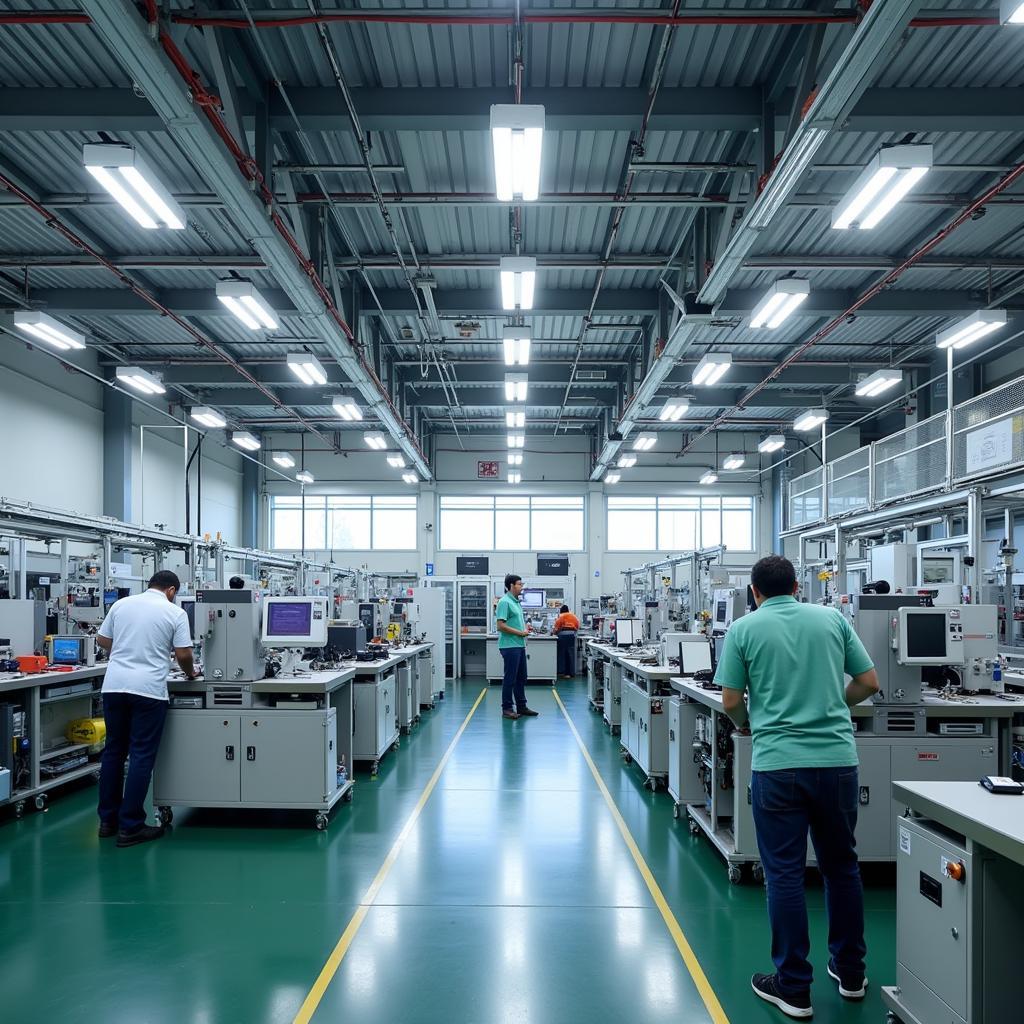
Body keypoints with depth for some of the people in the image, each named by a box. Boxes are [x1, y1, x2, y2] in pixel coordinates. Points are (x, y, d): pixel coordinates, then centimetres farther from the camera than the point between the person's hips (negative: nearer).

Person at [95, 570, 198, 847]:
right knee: (141, 757, 1)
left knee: (113, 751, 15)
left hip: (114, 685, 5)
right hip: (148, 689, -5)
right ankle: (130, 827, 2)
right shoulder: (175, 613, -1)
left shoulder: (121, 604, 10)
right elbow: (183, 654, -3)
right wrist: (190, 673, 17)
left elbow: (102, 641, 18)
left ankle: (108, 820, 22)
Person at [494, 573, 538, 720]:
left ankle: (521, 706, 22)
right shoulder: (505, 602, -14)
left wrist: (525, 629, 8)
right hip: (510, 646, -9)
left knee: (521, 677, 14)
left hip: (520, 645, 9)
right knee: (510, 678, -3)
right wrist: (520, 632, -15)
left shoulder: (516, 602, 15)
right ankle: (507, 709, 6)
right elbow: (501, 625, -20)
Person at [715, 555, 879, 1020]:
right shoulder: (832, 619, 5)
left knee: (785, 874, 6)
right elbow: (869, 682, 8)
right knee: (842, 867, 18)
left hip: (778, 763, -3)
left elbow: (731, 701, -2)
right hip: (838, 759, 3)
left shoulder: (744, 629, -2)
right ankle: (850, 973, 31)